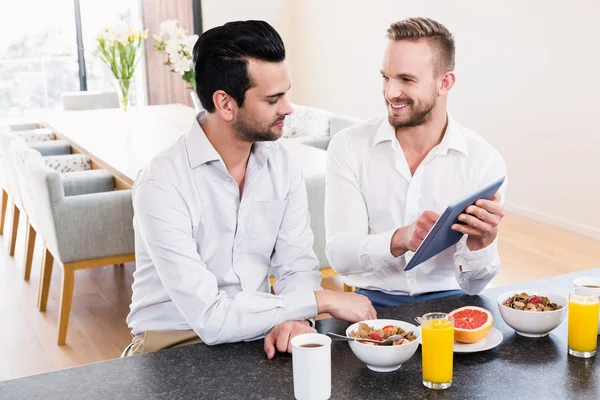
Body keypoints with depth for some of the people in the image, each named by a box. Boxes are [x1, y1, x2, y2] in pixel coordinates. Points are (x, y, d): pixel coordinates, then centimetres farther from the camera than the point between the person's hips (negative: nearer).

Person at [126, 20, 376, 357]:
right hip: (177, 345, -4)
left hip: (258, 335, 4)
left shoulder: (284, 166, -2)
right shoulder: (162, 185, -22)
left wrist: (296, 318, -24)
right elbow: (210, 317, -26)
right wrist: (320, 300, -20)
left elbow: (297, 265, -2)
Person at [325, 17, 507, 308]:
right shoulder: (348, 147, -5)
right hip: (374, 301, 0)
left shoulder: (484, 161, -5)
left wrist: (482, 239, -26)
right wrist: (401, 238, -32)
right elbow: (339, 255, -13)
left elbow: (471, 285, -4)